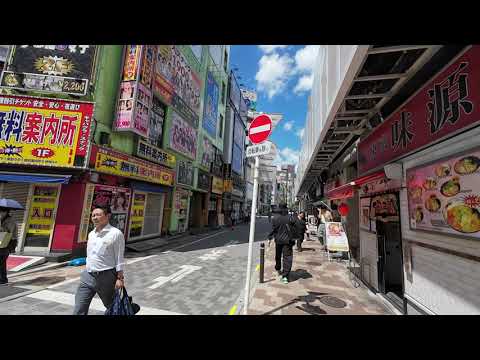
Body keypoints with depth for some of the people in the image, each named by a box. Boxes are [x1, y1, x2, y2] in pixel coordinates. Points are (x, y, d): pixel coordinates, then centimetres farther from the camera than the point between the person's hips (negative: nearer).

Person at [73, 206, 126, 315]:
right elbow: (89, 256, 18)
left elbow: (119, 258, -13)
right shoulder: (91, 234, 9)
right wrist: (87, 271, 18)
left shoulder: (115, 233, -13)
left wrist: (119, 278, -14)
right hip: (88, 276, 6)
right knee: (79, 310, 5)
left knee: (112, 307, 13)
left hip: (106, 276, -6)